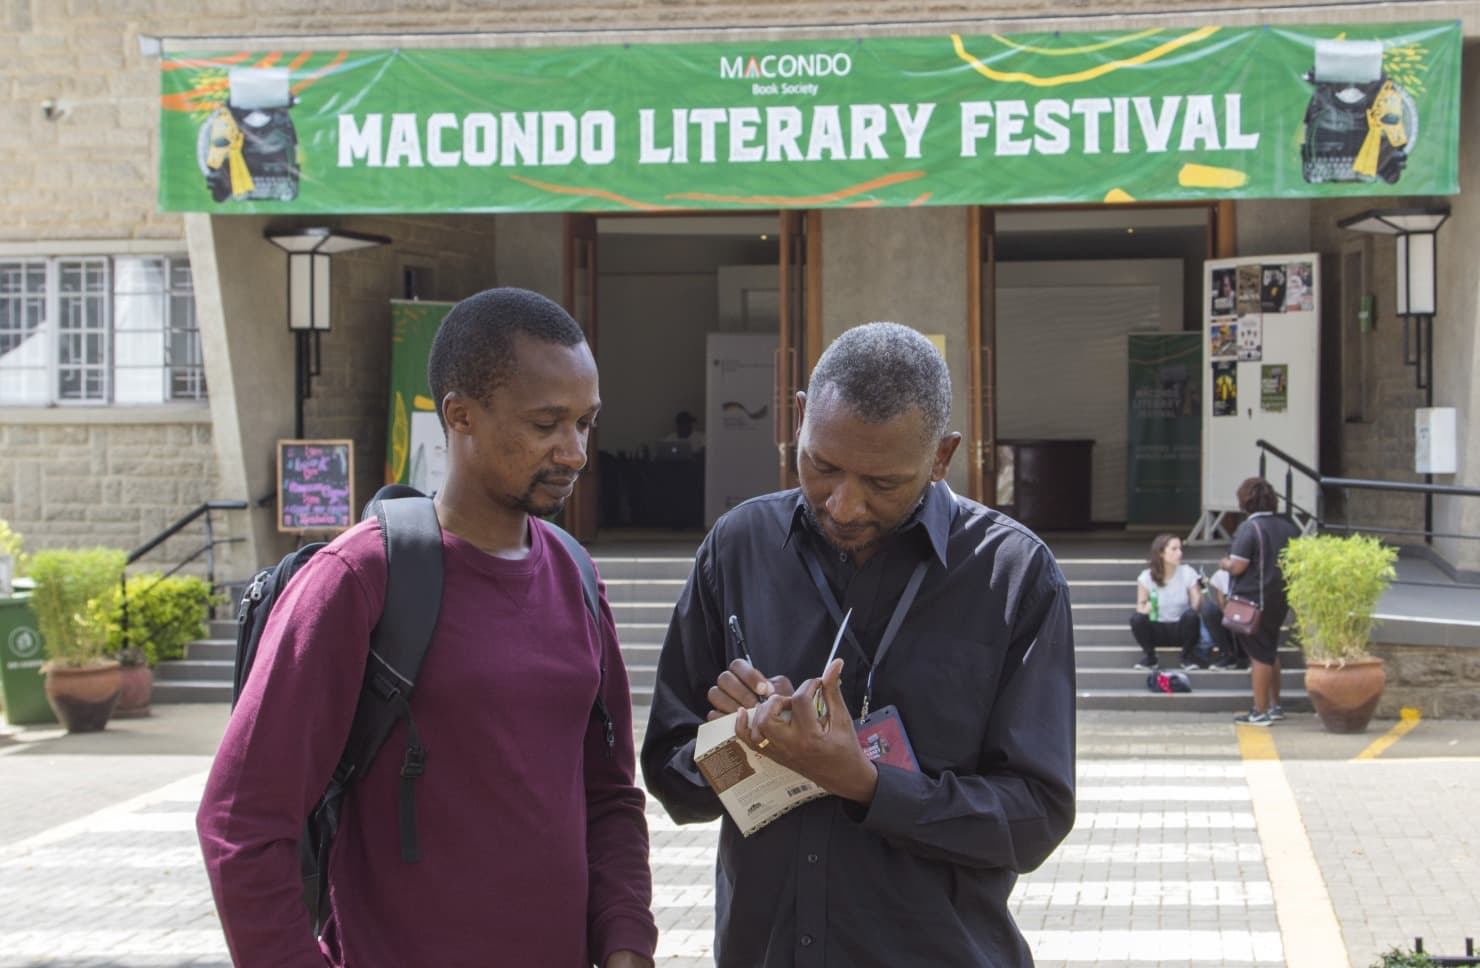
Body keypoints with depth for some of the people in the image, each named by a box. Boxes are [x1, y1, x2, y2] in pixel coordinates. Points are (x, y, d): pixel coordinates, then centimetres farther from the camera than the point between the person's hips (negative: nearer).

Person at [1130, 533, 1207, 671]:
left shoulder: (1187, 573, -6)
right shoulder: (1147, 577, -7)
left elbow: (1197, 601, -8)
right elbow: (1140, 606, -6)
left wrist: (1197, 605, -33)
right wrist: (1145, 609, -30)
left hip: (1181, 629, 0)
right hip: (1158, 630, 0)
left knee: (1190, 616, -32)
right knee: (1137, 619, -29)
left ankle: (1188, 655, -7)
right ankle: (1148, 656, -3)